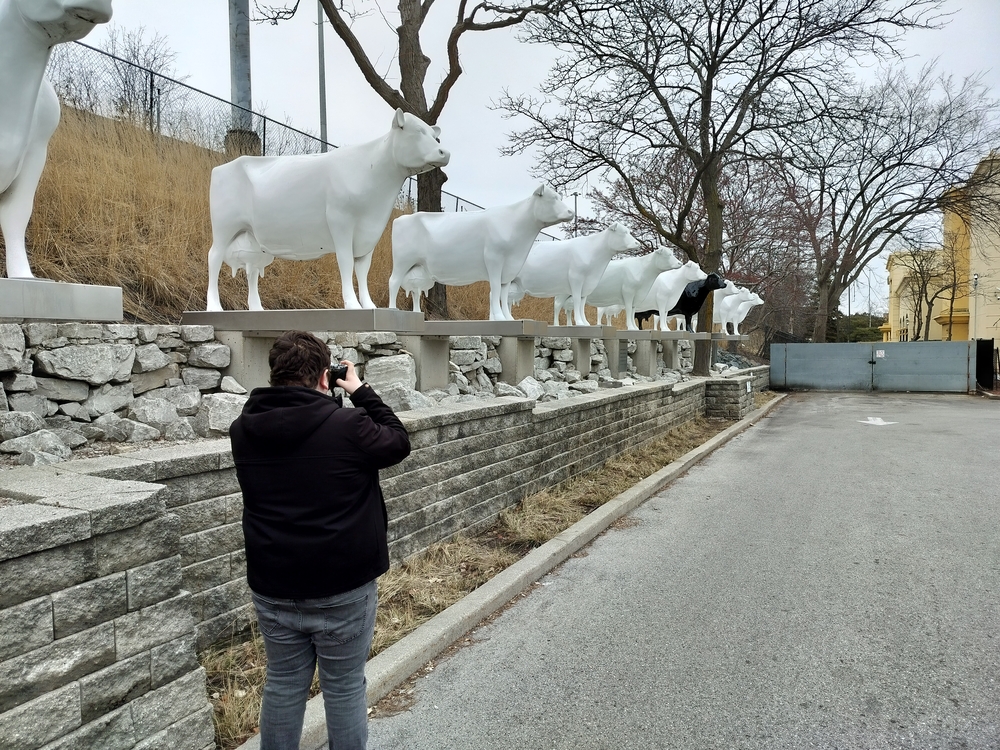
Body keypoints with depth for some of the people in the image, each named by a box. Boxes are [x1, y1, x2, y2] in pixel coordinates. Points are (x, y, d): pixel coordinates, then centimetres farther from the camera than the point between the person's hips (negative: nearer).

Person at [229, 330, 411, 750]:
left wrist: (322, 402, 8)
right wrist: (361, 392, 5)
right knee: (345, 688, 12)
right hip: (342, 588, -4)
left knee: (283, 686, 20)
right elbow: (398, 444, -3)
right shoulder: (347, 426, -20)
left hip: (273, 589, 5)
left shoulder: (243, 431, -4)